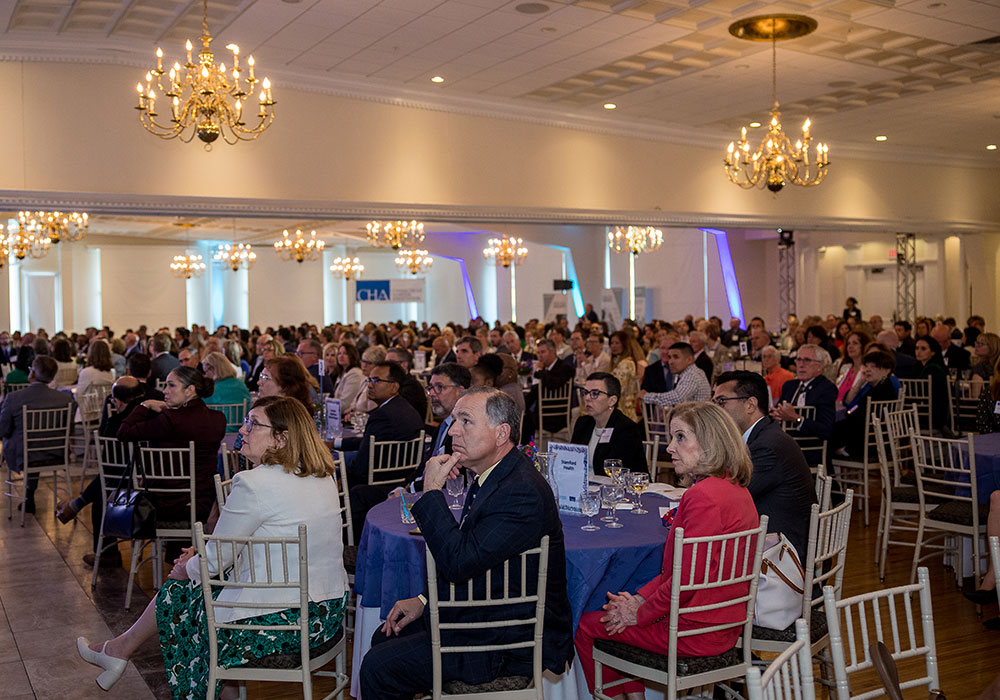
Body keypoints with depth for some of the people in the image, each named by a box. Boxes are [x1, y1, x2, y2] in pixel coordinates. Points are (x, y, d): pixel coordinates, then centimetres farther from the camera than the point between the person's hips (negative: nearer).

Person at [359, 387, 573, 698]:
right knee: (383, 637, 14)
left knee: (377, 668, -10)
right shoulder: (493, 475, 6)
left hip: (509, 642, -10)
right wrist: (424, 601, 8)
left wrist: (432, 491, -24)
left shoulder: (523, 493, -27)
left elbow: (459, 563, -31)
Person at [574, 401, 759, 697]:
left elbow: (686, 579, -24)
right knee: (619, 607, 23)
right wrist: (641, 597, 5)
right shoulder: (735, 489, 7)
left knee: (585, 626, 4)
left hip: (694, 632, -9)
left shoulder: (704, 497, -24)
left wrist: (639, 614, -9)